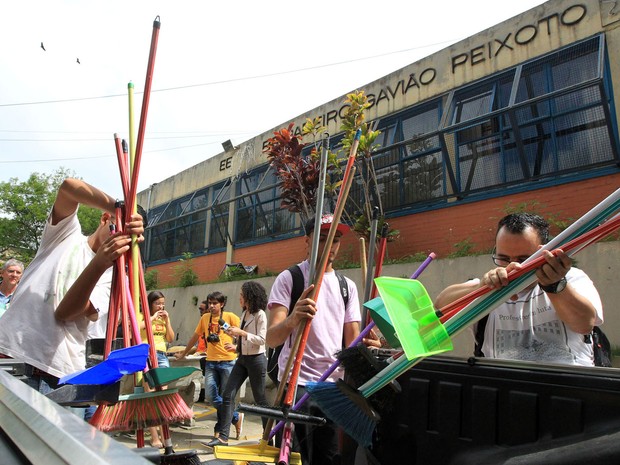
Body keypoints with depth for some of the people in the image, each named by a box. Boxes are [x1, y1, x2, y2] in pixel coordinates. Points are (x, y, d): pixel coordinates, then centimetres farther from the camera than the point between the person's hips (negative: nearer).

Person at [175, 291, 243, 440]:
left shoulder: (231, 317, -1)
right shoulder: (205, 318, 13)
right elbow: (195, 336, 23)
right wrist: (183, 354, 28)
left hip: (227, 362, -4)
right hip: (211, 362, 4)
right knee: (210, 395, -5)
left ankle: (220, 430, 18)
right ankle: (236, 417, 13)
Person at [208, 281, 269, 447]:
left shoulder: (259, 315, -11)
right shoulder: (244, 314, 12)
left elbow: (261, 339, -17)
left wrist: (241, 333, -21)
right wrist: (237, 347, 14)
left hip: (256, 359, -8)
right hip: (242, 359, 8)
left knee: (260, 399, 2)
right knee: (228, 395, 1)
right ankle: (223, 437, 3)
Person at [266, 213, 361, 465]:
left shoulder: (347, 286, 12)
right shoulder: (289, 278, -3)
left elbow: (352, 341, 11)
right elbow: (271, 338, -15)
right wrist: (292, 320, -37)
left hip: (335, 384, 4)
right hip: (297, 383, -4)